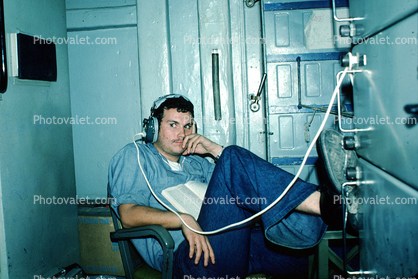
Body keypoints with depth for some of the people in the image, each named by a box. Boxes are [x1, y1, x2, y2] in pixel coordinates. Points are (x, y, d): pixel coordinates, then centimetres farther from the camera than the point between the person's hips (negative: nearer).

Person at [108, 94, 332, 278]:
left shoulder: (195, 162, 31)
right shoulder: (133, 156, 15)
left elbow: (244, 183, 24)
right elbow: (128, 215, -3)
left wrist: (216, 150, 12)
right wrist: (183, 219, -19)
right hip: (185, 257, -7)